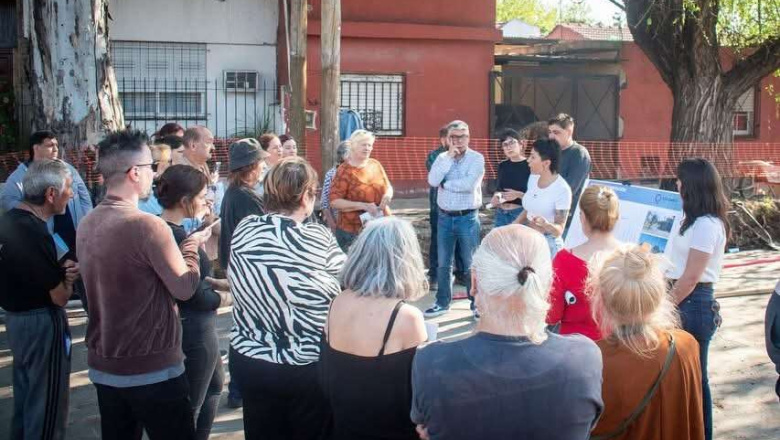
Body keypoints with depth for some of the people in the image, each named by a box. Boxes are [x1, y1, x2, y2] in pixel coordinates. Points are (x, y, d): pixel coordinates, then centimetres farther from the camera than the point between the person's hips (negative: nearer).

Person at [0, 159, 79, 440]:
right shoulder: (35, 234, -26)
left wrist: (59, 269, -4)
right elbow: (59, 298, -20)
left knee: (25, 397, 23)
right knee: (47, 405, 5)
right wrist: (68, 277, 0)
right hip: (42, 323, -9)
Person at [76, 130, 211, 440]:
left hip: (102, 364, 7)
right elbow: (185, 288, -12)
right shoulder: (148, 225, -21)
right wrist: (191, 245, 3)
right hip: (152, 368, -7)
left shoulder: (86, 225, 3)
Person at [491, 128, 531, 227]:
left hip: (521, 213, -6)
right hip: (501, 214, 6)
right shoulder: (502, 166, 11)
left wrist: (519, 195, -21)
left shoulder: (529, 166, -8)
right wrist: (496, 197, 1)